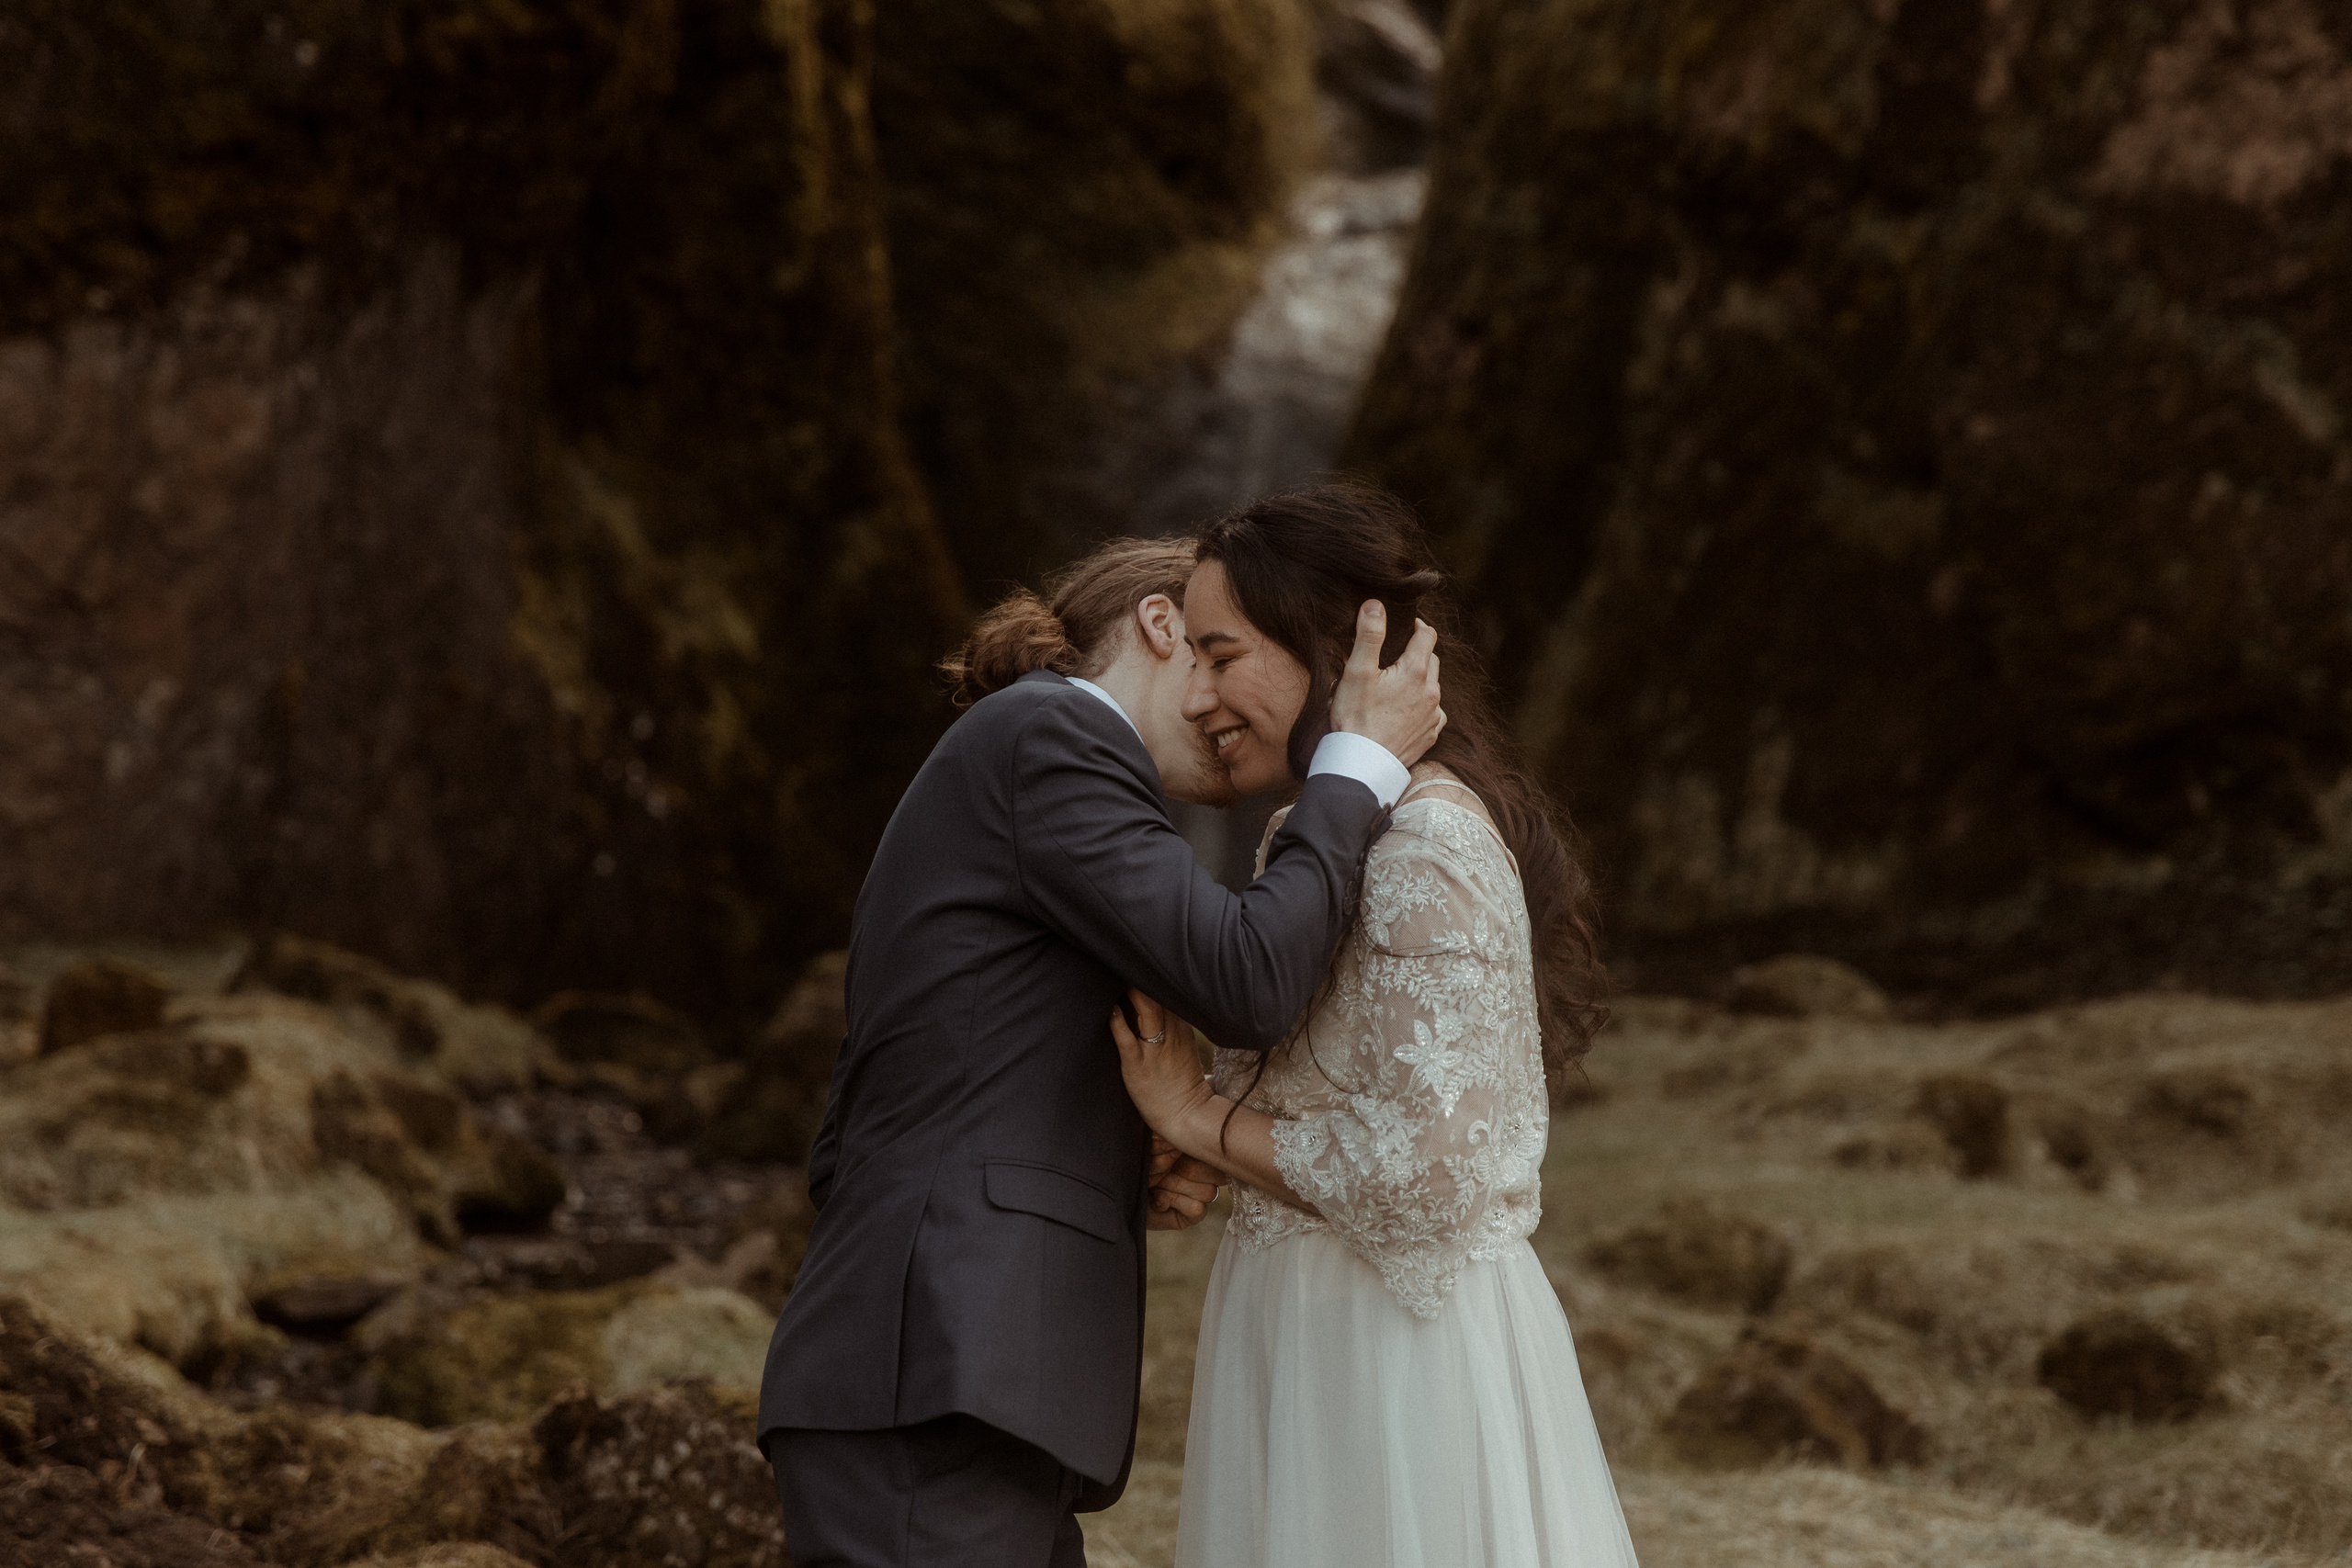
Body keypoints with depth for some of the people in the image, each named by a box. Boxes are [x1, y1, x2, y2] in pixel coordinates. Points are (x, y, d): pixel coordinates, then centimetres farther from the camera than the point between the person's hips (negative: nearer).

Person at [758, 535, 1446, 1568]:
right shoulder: (1046, 733, 0)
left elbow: (845, 1165, 24)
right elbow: (1243, 987, -11)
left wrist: (1130, 1172, 14)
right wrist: (1363, 763, 2)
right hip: (931, 1393, -10)